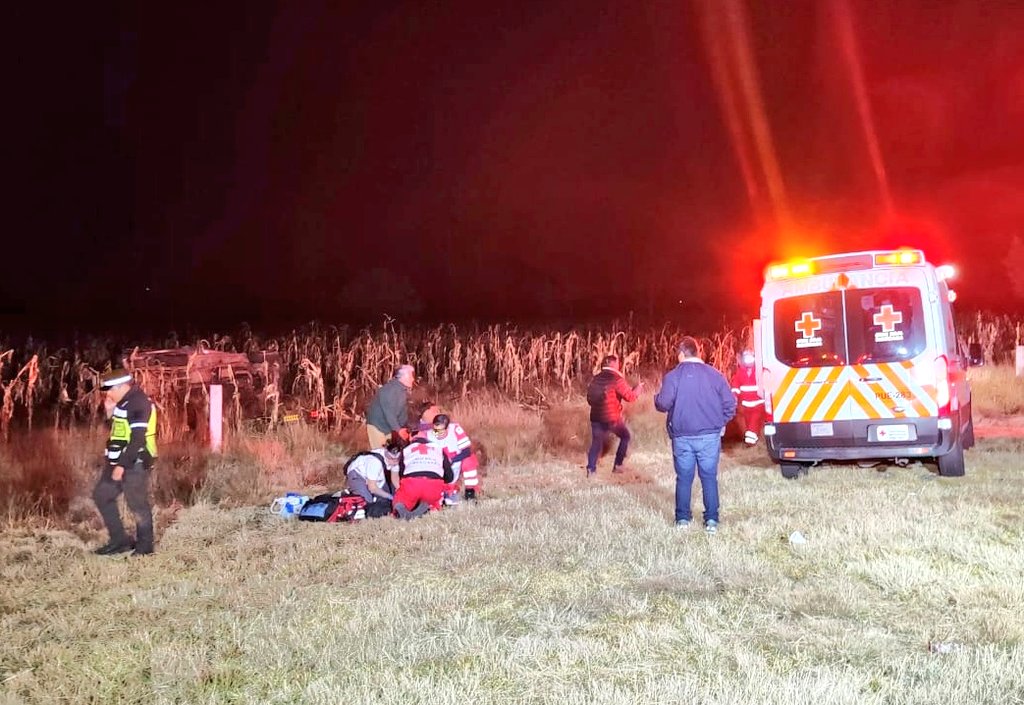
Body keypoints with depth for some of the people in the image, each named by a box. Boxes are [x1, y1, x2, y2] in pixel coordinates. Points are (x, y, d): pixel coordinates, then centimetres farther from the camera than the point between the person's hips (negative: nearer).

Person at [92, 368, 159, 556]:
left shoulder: (139, 404, -18)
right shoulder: (124, 402, 12)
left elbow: (137, 439, -24)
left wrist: (122, 465, -24)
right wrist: (110, 412, 8)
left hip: (134, 463, -11)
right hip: (118, 462, 11)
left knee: (137, 504, -2)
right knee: (102, 496, 14)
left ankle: (144, 545, 13)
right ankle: (119, 540, 21)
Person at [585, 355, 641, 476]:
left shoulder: (596, 379, 7)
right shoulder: (616, 379, -11)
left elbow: (589, 398, 14)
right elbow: (630, 397, -10)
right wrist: (637, 387, 8)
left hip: (596, 417, 5)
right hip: (612, 418, -5)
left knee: (596, 442, 12)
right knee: (625, 437, 19)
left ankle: (591, 469, -4)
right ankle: (617, 465, 16)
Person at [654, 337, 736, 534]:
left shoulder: (673, 376, -7)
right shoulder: (714, 375, -1)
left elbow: (663, 404, -11)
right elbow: (730, 403, -1)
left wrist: (656, 398, 11)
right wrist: (720, 422, 15)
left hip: (682, 437, -1)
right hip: (710, 436, 1)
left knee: (684, 478, 9)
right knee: (709, 478, 7)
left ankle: (682, 519, 13)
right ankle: (712, 520, 5)